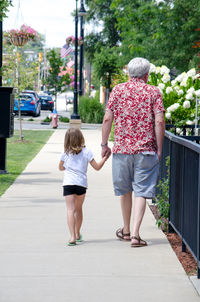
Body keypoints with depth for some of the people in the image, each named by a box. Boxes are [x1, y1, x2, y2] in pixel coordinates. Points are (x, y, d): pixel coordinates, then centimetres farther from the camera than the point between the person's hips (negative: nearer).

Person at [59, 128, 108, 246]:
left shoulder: (65, 154, 4)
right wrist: (105, 158, 18)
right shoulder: (86, 152, 1)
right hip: (82, 184, 1)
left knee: (71, 210, -8)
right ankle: (77, 234, 35)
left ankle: (73, 236, -24)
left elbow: (61, 168, 20)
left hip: (68, 184, -1)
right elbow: (97, 167, 4)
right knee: (79, 209, 19)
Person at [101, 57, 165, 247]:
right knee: (141, 192, -1)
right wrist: (159, 148, -1)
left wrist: (104, 144, 9)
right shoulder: (153, 92, -1)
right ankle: (135, 235, -11)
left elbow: (107, 119, 1)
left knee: (125, 190, 16)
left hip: (122, 147, 2)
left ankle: (126, 231, 29)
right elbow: (159, 122, -8)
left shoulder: (118, 90, 4)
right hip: (146, 149, -2)